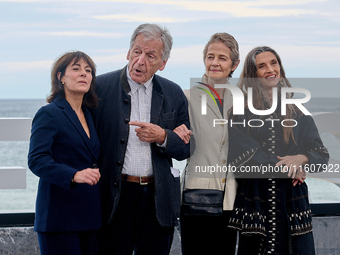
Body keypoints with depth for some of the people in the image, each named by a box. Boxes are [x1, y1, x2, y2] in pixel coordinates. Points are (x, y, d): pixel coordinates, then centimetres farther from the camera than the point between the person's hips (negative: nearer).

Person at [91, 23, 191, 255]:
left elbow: (187, 148, 11)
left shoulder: (174, 94, 8)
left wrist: (162, 138, -10)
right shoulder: (101, 87, -1)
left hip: (158, 200, 3)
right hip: (115, 199, -3)